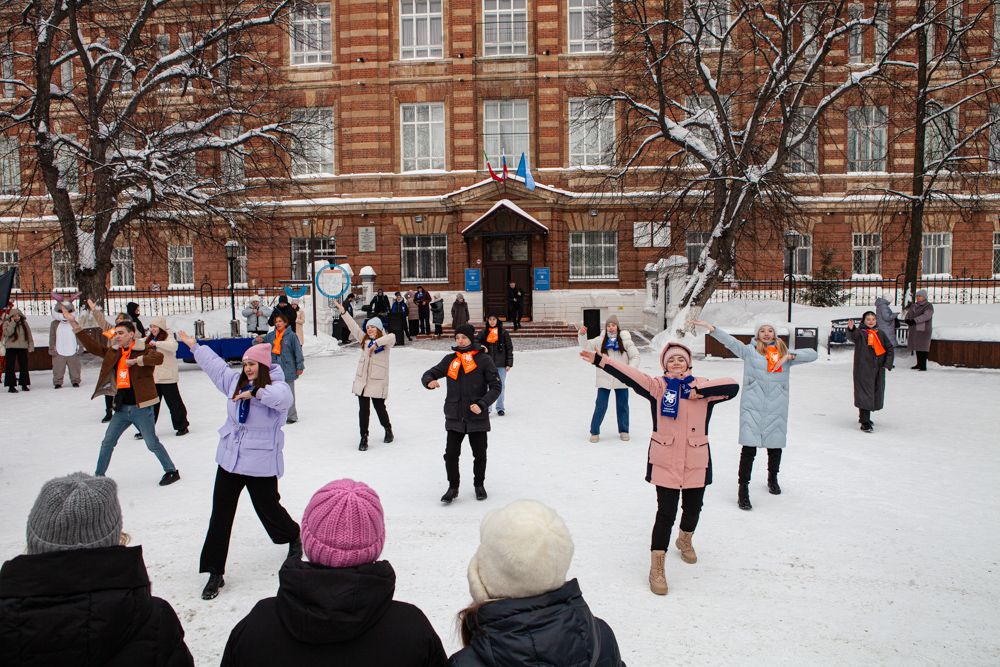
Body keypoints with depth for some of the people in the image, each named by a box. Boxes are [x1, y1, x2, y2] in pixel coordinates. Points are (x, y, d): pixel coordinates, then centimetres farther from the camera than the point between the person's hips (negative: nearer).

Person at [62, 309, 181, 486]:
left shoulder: (143, 351, -11)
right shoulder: (114, 352, 9)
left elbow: (159, 357, -30)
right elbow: (92, 345, 10)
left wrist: (136, 361, -29)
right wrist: (74, 324, 7)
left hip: (141, 407, -7)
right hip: (122, 407, 7)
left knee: (152, 443, 1)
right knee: (107, 443, 14)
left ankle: (172, 471, 15)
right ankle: (99, 475, 30)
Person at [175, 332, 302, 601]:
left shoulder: (277, 387, -14)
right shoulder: (235, 380, 6)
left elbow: (283, 398, -40)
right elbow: (214, 364, 23)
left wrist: (255, 393, -38)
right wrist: (194, 345, 33)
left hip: (261, 462, -6)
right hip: (230, 459, 6)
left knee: (268, 509, 9)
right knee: (220, 516, 6)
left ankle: (294, 538, 42)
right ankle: (215, 572, 16)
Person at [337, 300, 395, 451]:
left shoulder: (385, 342, -4)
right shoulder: (364, 340, 12)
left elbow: (392, 337, -26)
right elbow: (354, 327, 13)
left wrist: (377, 343, -35)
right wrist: (343, 312, 11)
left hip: (378, 381, -4)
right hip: (362, 381, 4)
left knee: (380, 408, 9)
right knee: (363, 410, 4)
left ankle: (388, 430, 35)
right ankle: (364, 437, 13)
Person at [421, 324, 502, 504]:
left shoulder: (483, 360, -4)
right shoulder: (450, 360, 6)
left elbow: (496, 386, -5)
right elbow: (429, 374, 9)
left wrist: (482, 404, -18)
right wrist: (429, 381, -16)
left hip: (477, 417, -2)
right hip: (454, 417, 2)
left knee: (479, 454, 11)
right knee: (451, 454, 0)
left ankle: (479, 485, 33)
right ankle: (453, 487, 19)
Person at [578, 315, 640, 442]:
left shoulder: (625, 340, -3)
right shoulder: (601, 340, 1)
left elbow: (635, 356, -1)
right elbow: (586, 346, -3)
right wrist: (581, 335, -21)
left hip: (621, 380, 0)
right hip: (604, 379, 0)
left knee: (622, 406, 13)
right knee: (600, 406, 0)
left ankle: (623, 431, 29)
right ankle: (594, 432, 12)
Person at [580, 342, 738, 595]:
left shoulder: (703, 387, 0)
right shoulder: (657, 386, -4)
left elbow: (732, 387, -14)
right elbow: (629, 375, -16)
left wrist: (699, 390, -19)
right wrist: (600, 360, -28)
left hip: (696, 461, 3)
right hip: (665, 461, -3)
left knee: (693, 507, 19)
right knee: (666, 512, -4)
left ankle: (685, 540, 51)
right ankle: (657, 567, 8)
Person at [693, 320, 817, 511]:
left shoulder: (785, 353, 15)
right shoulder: (749, 351, 8)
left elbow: (812, 354, 10)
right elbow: (729, 341, 0)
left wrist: (789, 356, -6)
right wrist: (708, 326, -10)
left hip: (776, 407, 3)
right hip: (752, 406, -3)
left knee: (775, 445, 14)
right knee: (749, 447, -9)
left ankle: (772, 479, 40)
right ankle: (743, 489, -1)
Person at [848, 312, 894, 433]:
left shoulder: (880, 333, 10)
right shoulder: (860, 332, -4)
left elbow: (890, 348, 14)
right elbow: (852, 336, -26)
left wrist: (887, 364, 3)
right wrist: (851, 329, -49)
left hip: (878, 369, 6)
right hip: (863, 369, -6)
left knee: (876, 393, 15)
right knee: (865, 393, -10)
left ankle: (864, 417, 32)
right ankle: (865, 423, -10)